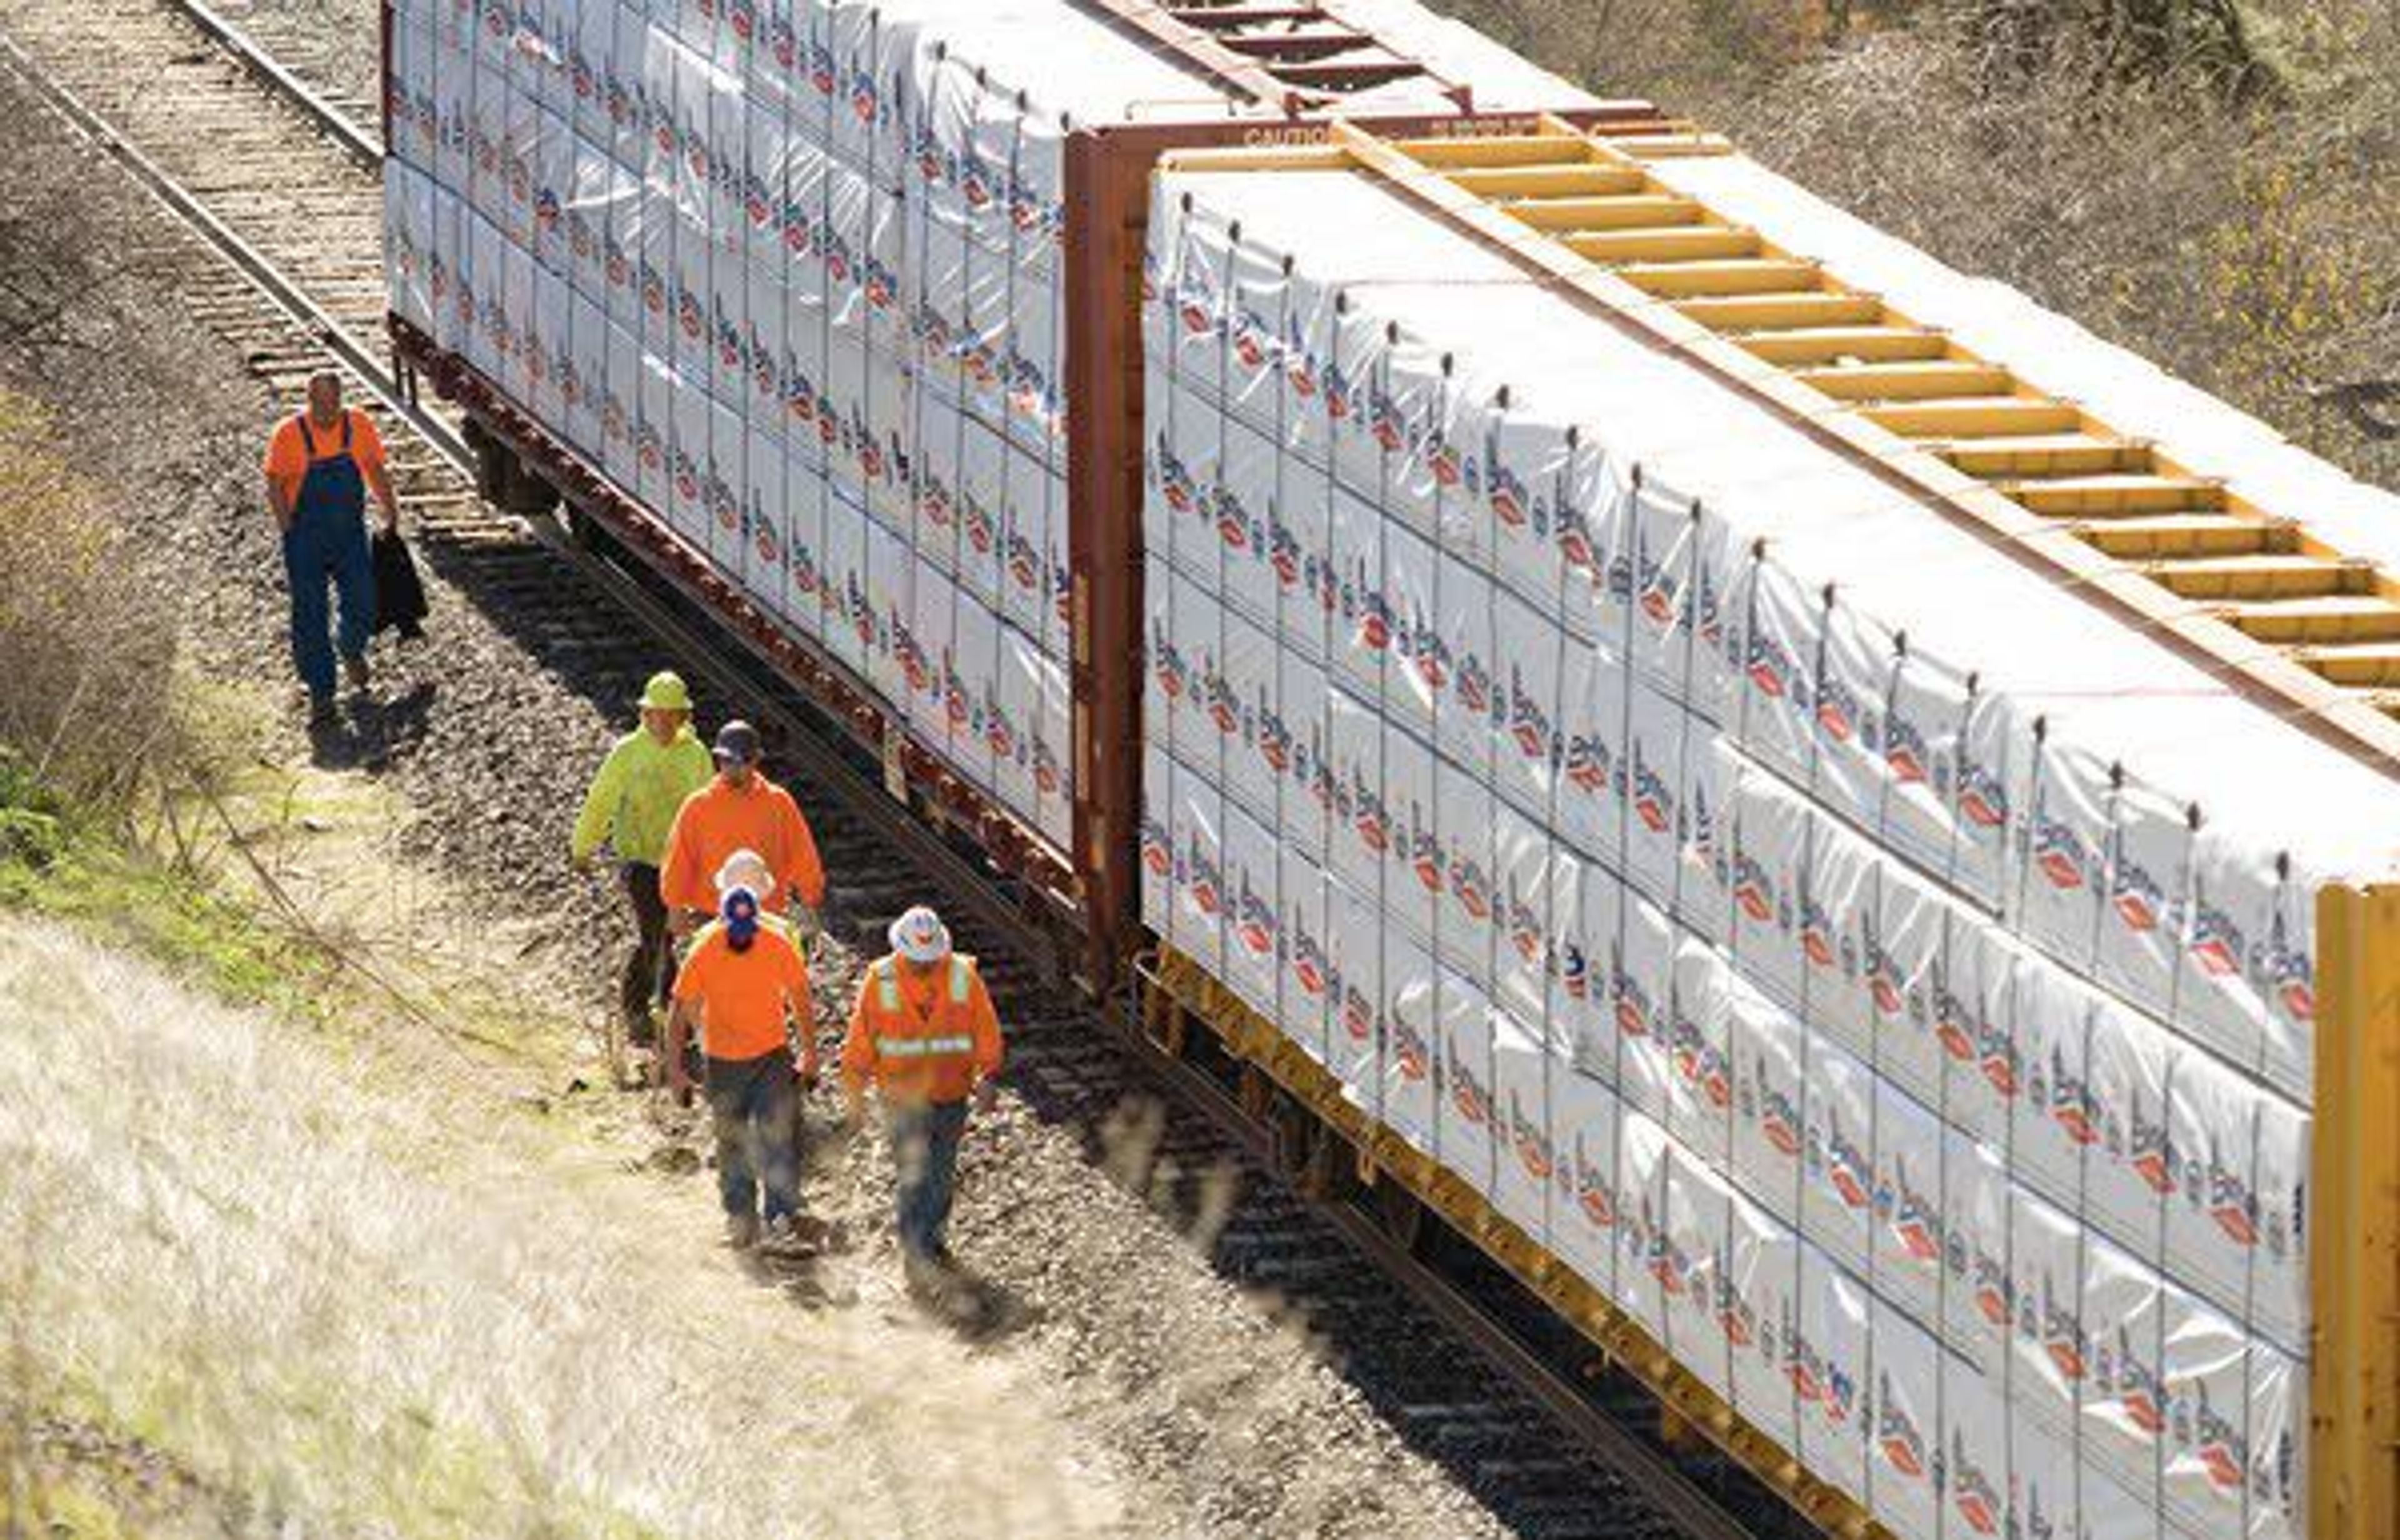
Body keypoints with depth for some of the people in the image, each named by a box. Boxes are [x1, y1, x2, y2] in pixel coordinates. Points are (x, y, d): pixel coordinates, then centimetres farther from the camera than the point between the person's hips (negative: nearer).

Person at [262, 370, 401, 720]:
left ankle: (351, 651, 38)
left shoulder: (357, 425, -3)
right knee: (310, 616, -2)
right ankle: (320, 693, 6)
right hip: (306, 537, -2)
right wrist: (289, 530, -14)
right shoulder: (290, 434, -10)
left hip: (350, 533, 2)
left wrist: (391, 515, 13)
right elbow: (275, 485, -6)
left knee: (362, 607, 4)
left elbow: (375, 471, 11)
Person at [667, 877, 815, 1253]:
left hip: (772, 1056, 0)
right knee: (733, 1144, 12)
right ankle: (740, 1219, 27)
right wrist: (675, 1071, -9)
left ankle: (779, 1224, -14)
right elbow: (679, 1014, -8)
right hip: (722, 1062, 0)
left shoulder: (778, 947, -14)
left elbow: (799, 998, 1)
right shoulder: (704, 954, -17)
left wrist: (809, 1054, 6)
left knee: (777, 1137, -12)